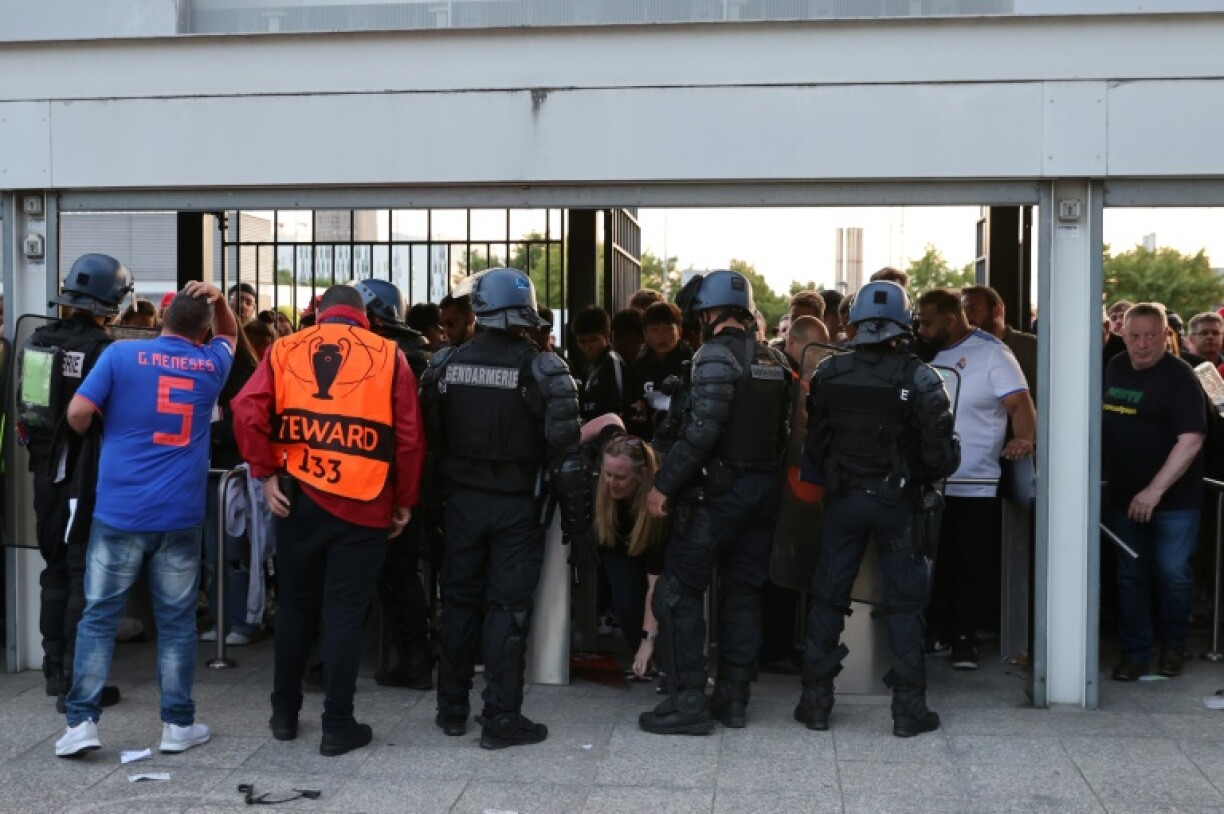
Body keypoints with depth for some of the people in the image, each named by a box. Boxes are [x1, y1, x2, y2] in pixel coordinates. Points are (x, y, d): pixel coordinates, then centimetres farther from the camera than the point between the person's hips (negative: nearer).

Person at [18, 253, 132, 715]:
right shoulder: (102, 351, -18)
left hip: (46, 473, 7)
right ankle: (75, 684, 2)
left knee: (55, 569, 18)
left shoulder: (35, 343, 4)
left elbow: (21, 410, 10)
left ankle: (54, 671, 27)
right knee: (85, 578, 0)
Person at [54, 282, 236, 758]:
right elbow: (230, 334, 28)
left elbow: (79, 412, -6)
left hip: (119, 511, -1)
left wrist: (91, 436, 15)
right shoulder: (211, 364, 7)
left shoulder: (121, 355, -2)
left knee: (99, 616, 7)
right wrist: (219, 300, 10)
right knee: (177, 621, 9)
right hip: (180, 516, 1)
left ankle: (81, 723, 6)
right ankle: (178, 724, 13)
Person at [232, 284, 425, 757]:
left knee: (295, 606, 16)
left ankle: (284, 714, 26)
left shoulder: (284, 350, 6)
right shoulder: (389, 355, 1)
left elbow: (247, 413, -7)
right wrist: (405, 501, 6)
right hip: (363, 504, -2)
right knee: (345, 613, 4)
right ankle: (338, 727, 8)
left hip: (298, 499, 2)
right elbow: (409, 436, -2)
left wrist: (265, 473, 0)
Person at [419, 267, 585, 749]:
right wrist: (572, 508, -2)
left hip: (463, 499, 3)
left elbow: (430, 438, 4)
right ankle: (501, 720, 5)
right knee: (508, 609, 2)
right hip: (515, 505, -3)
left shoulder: (445, 364, -1)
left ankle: (452, 710, 22)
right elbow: (563, 447, -11)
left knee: (460, 602, 14)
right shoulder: (542, 369, -11)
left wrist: (442, 490, 14)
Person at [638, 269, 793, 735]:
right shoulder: (775, 360, 11)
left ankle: (688, 701, -3)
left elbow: (702, 429, -22)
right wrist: (768, 471, 18)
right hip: (765, 487, 8)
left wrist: (664, 484, -19)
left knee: (679, 592, -1)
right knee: (744, 591, 13)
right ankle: (734, 698, 18)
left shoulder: (716, 355, -13)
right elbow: (784, 427, 11)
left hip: (718, 488, -8)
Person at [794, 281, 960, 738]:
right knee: (904, 604, 7)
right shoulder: (919, 378, -13)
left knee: (827, 599, 11)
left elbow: (814, 444, 2)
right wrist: (926, 476, 8)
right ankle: (908, 709, 11)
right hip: (899, 502, -2)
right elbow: (942, 454, -12)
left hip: (843, 498, 2)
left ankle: (815, 703, 16)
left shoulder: (829, 373, -4)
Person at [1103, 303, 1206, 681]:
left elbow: (1191, 439, -20)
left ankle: (1173, 646, 20)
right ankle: (1135, 654, 14)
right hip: (1124, 495, 5)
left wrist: (1156, 489, -26)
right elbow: (1103, 423, 19)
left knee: (1172, 574, -2)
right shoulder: (1115, 368, 6)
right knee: (1130, 577, 7)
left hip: (1174, 497, -5)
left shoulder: (1179, 376, -12)